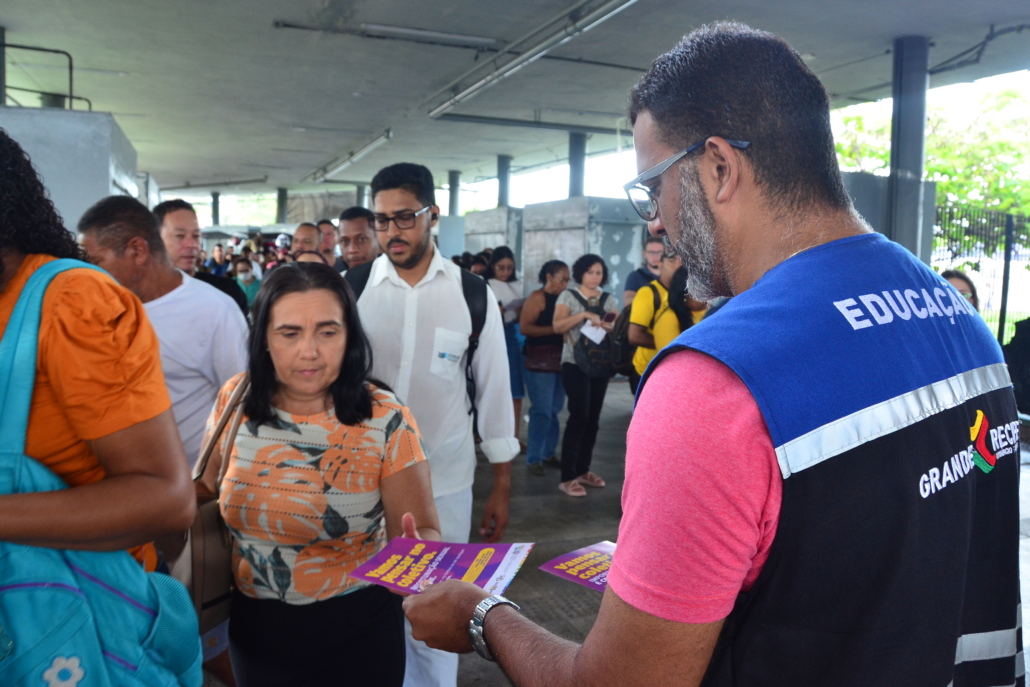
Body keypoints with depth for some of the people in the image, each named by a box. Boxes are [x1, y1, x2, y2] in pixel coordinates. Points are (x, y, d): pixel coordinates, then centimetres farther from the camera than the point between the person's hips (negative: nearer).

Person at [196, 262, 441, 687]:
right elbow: (204, 492, 8)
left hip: (356, 629, -2)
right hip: (254, 626, 3)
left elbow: (424, 531, -15)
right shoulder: (236, 400, -9)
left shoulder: (385, 419, -18)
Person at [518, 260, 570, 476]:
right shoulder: (537, 297, -6)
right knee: (542, 410, -6)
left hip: (560, 360, 6)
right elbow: (524, 327, -15)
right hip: (540, 360, -6)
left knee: (555, 410, 10)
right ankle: (533, 458, 3)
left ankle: (548, 453, 21)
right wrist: (555, 329, -18)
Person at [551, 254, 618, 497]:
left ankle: (583, 470, 20)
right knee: (579, 416, -11)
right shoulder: (568, 296, 0)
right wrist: (584, 315, -20)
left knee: (593, 418, 8)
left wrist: (606, 325, -18)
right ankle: (567, 478, -6)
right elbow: (557, 326, -11)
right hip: (575, 363, -5)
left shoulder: (609, 299, 11)